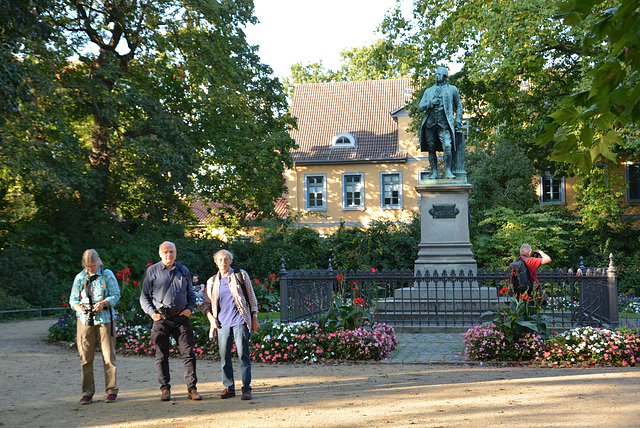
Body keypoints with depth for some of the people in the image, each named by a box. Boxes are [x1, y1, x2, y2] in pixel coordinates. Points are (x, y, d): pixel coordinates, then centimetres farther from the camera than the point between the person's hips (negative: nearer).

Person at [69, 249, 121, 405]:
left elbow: (116, 295, 2)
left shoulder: (107, 275, 4)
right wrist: (79, 308, -9)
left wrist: (104, 303, -16)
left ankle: (112, 391, 6)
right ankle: (87, 393, 9)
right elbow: (73, 299, 12)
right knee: (85, 357, 1)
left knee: (108, 355, -2)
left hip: (105, 318, -2)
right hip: (85, 320, 2)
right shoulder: (79, 278, 11)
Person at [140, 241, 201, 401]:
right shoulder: (152, 271, 6)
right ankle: (165, 389, 11)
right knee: (161, 355, 1)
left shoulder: (183, 271, 13)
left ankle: (191, 388, 1)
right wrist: (152, 312, -6)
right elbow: (144, 296, 8)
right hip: (161, 318, -1)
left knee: (188, 353, -4)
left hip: (181, 317, 1)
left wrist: (190, 308, 3)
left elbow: (191, 293, 21)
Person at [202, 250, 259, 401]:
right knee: (224, 357, 3)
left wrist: (254, 319, 3)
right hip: (222, 324, 3)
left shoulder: (241, 275, 6)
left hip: (240, 321, -3)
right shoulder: (212, 282, 14)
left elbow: (252, 298, 8)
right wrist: (211, 317, -1)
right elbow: (206, 303, 18)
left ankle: (246, 388, 1)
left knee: (243, 355, -5)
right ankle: (229, 388, 13)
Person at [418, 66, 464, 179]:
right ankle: (434, 172, 6)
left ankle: (448, 171, -16)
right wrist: (430, 103, -4)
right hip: (430, 123, 3)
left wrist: (458, 121, 9)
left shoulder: (452, 89, 15)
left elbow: (459, 106, 21)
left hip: (444, 124, -3)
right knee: (431, 149, 1)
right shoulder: (428, 91, 19)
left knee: (447, 147, -18)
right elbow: (420, 107, 15)